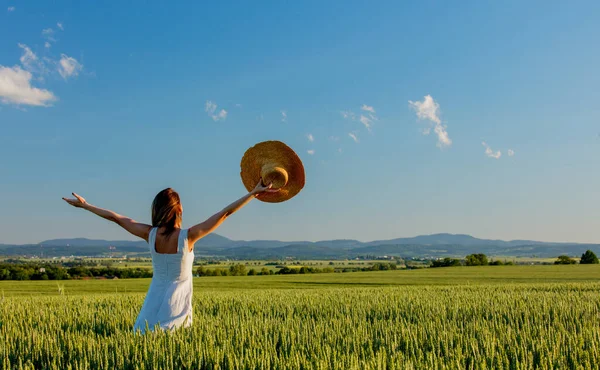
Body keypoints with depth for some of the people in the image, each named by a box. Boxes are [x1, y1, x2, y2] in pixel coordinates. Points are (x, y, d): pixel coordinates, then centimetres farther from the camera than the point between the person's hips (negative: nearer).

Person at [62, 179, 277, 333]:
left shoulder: (150, 234, -5)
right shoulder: (188, 236, -13)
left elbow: (115, 217, 6)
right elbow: (225, 213, -12)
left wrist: (84, 205, 18)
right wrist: (253, 193, -8)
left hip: (154, 302, 3)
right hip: (176, 305, -3)